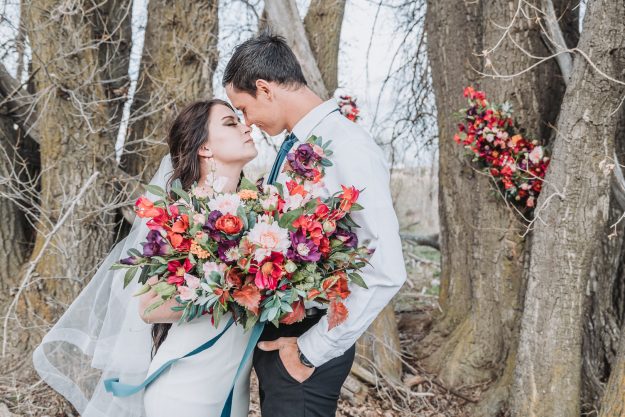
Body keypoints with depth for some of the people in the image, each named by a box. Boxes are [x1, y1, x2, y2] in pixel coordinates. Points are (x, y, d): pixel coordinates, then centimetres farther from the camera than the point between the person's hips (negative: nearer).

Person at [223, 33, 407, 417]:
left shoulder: (349, 150, -19)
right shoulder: (293, 148, 7)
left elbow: (386, 273, -23)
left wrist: (311, 350, -17)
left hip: (304, 347, -8)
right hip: (272, 335, 8)